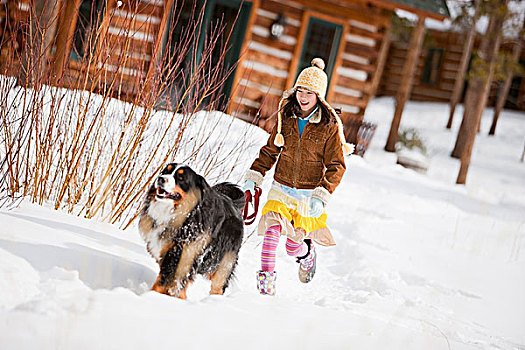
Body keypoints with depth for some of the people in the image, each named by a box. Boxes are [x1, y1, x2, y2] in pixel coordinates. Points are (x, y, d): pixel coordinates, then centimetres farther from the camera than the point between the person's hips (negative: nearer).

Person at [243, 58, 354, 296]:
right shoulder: (286, 116, 2)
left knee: (293, 247, 3)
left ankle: (307, 253, 37)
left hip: (309, 193, -2)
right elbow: (270, 150, 12)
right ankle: (266, 276, -13)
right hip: (282, 188, 2)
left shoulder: (329, 125, -9)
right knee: (273, 229, -21)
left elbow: (336, 166, -8)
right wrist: (253, 176, 3)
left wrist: (322, 196, -19)